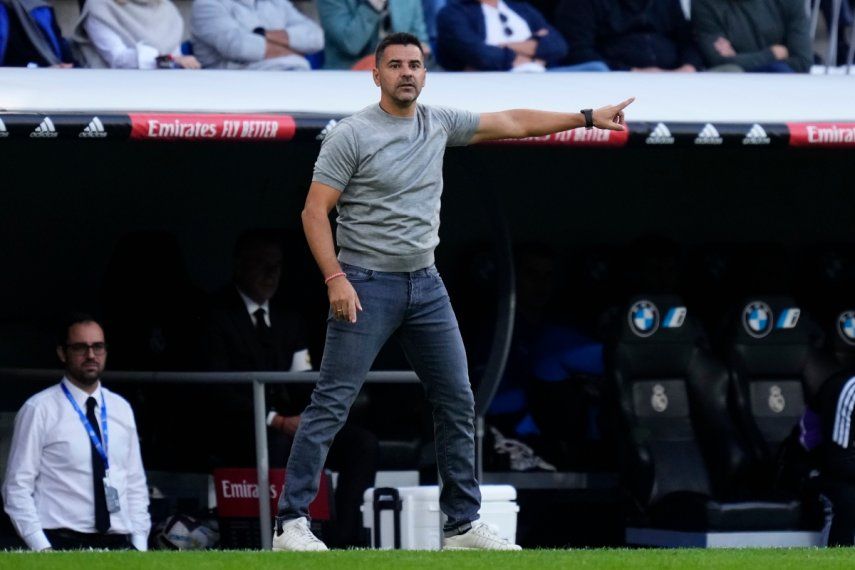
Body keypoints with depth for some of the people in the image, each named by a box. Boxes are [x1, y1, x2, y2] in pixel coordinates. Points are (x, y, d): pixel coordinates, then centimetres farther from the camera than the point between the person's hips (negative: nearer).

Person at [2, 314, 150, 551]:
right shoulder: (40, 410, -2)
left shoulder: (121, 409, 13)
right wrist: (41, 548, -13)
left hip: (118, 543, 4)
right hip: (61, 544, -4)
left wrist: (139, 546, 6)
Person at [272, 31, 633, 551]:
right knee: (331, 405, -10)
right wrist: (336, 279, -20)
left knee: (458, 404, 7)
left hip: (426, 284, 6)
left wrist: (588, 117, 15)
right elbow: (316, 211, -10)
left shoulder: (440, 123, 8)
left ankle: (464, 525, 15)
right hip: (367, 285, -6)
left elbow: (513, 123, 16)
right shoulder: (352, 136, -9)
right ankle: (292, 522, -9)